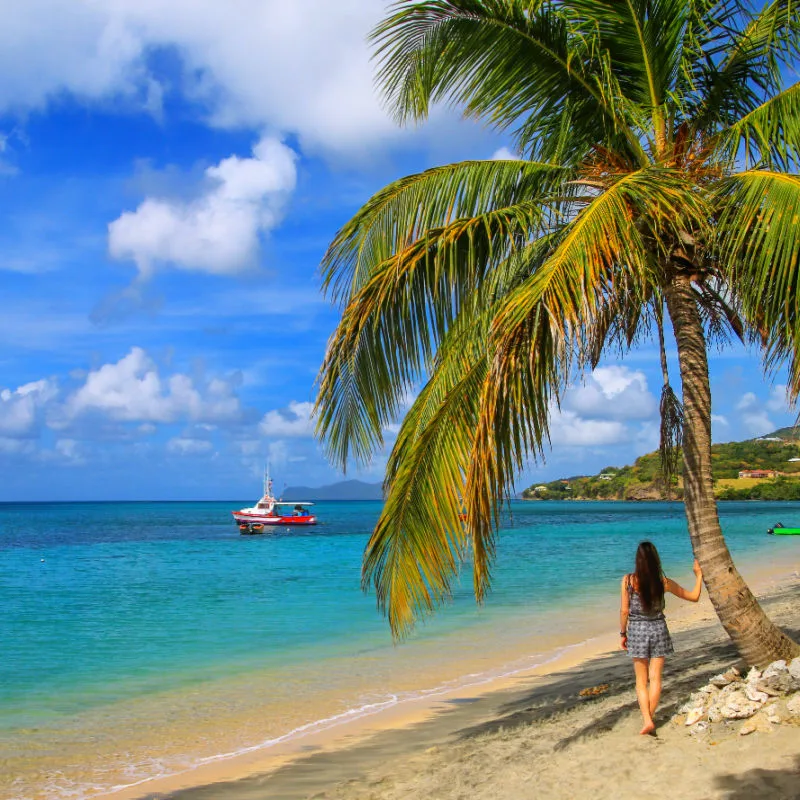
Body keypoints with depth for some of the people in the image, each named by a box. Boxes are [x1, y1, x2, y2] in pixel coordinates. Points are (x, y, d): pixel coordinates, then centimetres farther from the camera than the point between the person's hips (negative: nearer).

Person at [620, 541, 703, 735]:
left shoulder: (629, 580, -11)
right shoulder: (663, 582, -7)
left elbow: (624, 611, -9)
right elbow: (694, 596, 4)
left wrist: (623, 633, 5)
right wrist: (699, 575, 17)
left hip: (637, 630, -1)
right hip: (659, 629, 1)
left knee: (641, 681, 7)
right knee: (655, 679, 10)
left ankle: (646, 720, -5)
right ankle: (650, 718, 11)